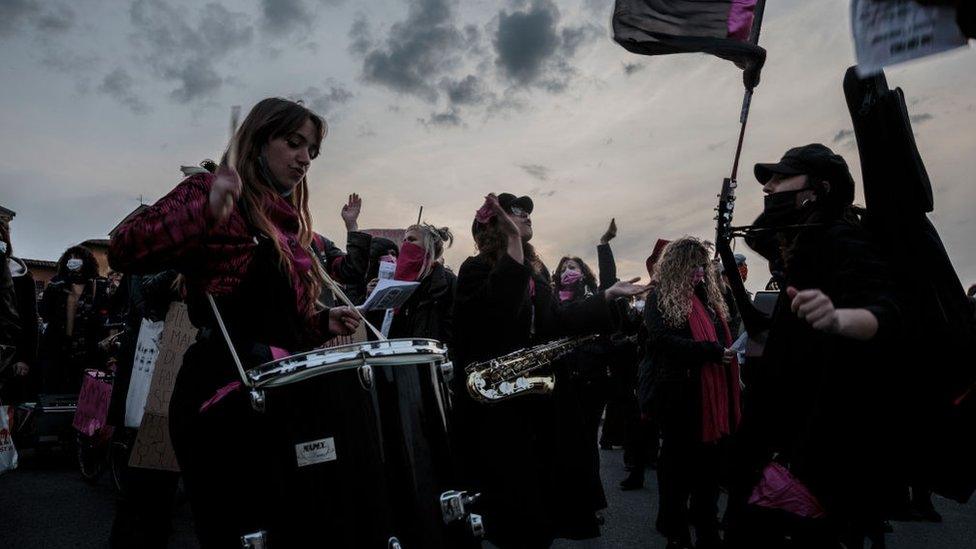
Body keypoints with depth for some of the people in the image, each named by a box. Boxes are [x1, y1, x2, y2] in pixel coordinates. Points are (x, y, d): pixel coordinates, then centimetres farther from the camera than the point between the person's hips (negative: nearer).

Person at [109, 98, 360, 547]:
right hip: (224, 393, -8)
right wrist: (205, 212, -33)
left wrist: (323, 323, 3)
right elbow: (123, 252, -19)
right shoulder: (210, 191, -5)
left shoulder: (288, 224, 16)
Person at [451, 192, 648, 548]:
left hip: (536, 395, 8)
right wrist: (513, 242, -33)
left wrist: (609, 295, 7)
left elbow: (556, 320, 8)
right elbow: (497, 310, -32)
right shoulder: (477, 268, -12)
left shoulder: (536, 269, 12)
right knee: (512, 496, 2)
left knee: (542, 486, 17)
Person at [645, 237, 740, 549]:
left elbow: (722, 338, 18)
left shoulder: (709, 296, 17)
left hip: (713, 394, 6)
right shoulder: (661, 297, -5)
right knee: (678, 463, 6)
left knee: (710, 463, 13)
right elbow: (666, 342, -17)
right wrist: (713, 351, -19)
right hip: (680, 394, -6)